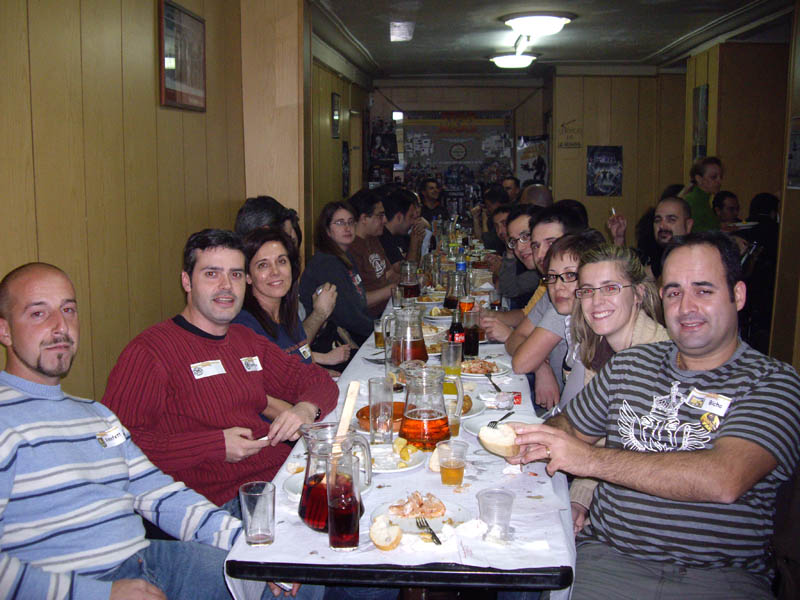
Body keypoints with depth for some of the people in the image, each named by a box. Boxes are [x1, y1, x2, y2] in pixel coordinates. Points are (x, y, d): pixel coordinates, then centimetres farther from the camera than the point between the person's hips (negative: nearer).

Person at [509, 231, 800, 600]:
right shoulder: (629, 364, 13)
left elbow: (724, 481, -19)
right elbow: (571, 426, 24)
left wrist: (591, 459, -19)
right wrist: (530, 441, -1)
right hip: (609, 560, 3)